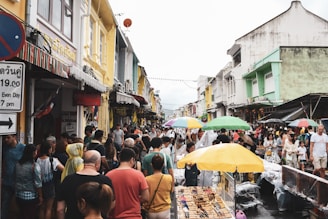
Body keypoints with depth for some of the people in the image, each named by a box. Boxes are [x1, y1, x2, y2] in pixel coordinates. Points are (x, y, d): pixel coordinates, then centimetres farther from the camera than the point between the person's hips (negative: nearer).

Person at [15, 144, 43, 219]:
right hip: (31, 197, -6)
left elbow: (16, 179, 8)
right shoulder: (35, 166, -17)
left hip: (18, 196, 6)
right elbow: (38, 184, -15)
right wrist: (40, 196, -5)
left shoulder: (18, 164, 0)